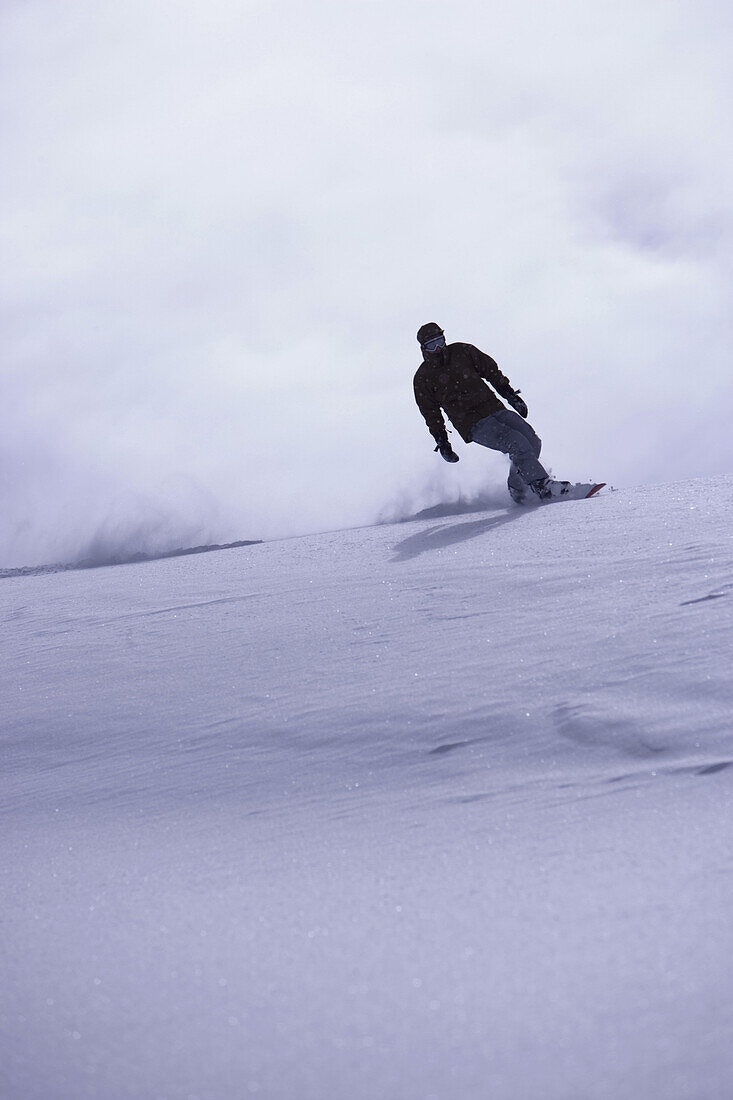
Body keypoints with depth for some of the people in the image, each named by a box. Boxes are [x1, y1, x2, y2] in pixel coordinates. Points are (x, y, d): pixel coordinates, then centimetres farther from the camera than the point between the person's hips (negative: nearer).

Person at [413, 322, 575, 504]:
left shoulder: (462, 352, 9)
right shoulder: (423, 378, 0)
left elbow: (490, 370, 18)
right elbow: (431, 414, 7)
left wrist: (509, 393, 12)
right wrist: (442, 442, 3)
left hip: (493, 406, 5)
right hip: (472, 423, -5)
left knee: (533, 441, -10)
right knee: (517, 443, -25)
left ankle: (518, 488, 6)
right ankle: (543, 487, -26)